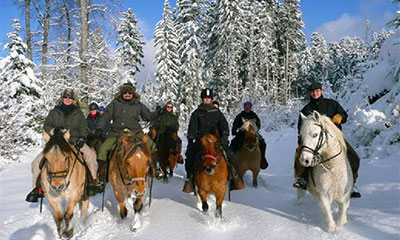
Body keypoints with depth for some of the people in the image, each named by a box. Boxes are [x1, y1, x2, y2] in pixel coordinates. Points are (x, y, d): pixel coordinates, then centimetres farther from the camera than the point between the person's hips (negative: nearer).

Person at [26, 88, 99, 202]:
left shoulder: (78, 113, 10)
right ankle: (38, 187, 1)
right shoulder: (55, 112, 10)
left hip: (75, 141, -1)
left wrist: (81, 139, -10)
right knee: (37, 162, -13)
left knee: (91, 155, -28)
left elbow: (84, 128, 8)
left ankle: (93, 181, -14)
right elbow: (47, 125, 11)